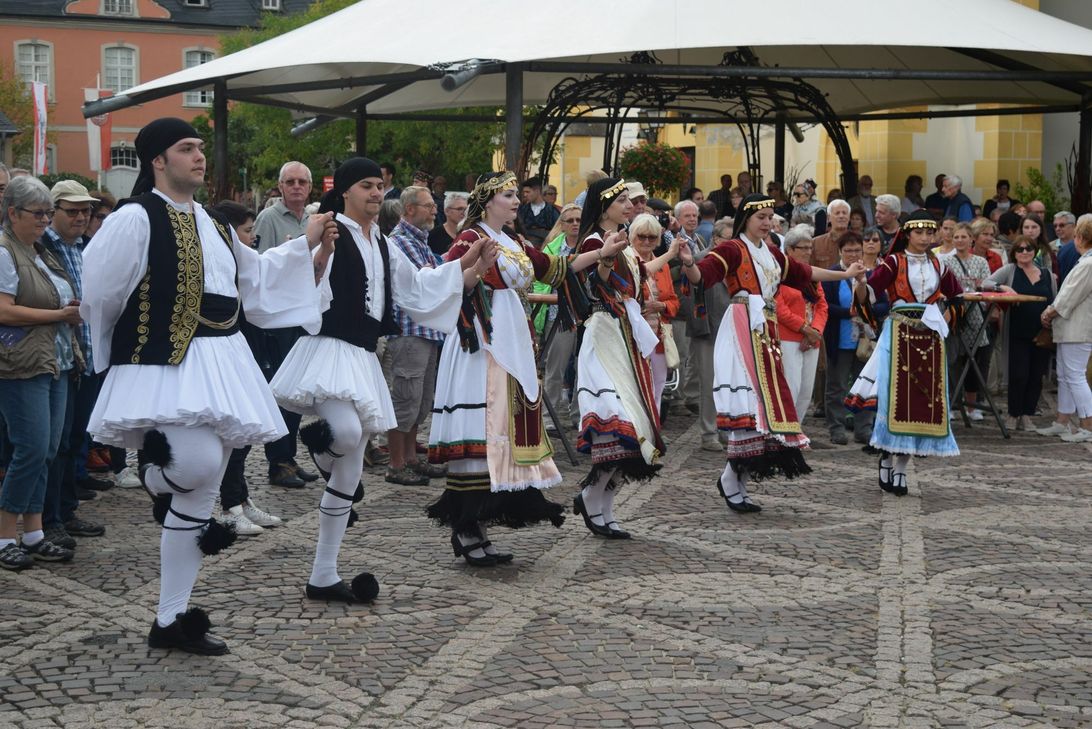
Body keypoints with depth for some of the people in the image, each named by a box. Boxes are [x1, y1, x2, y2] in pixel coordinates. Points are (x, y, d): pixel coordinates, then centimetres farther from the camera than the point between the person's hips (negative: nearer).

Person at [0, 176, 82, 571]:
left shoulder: (42, 253, 17)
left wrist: (75, 312, 5)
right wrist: (60, 315, -15)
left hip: (56, 364, 9)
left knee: (46, 450, 9)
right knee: (32, 449, -9)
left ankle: (33, 533, 16)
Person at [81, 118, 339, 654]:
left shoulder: (210, 223, 16)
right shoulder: (136, 219, -10)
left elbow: (254, 273, 28)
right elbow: (96, 291, -11)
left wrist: (307, 244, 24)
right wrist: (135, 333, 1)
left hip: (220, 362, 8)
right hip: (166, 363, -8)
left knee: (200, 494, 7)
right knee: (198, 462, -29)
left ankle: (172, 620, 16)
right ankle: (154, 474, 11)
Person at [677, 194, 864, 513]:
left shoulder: (771, 253, 19)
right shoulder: (732, 250, -5)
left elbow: (803, 272, 32)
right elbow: (701, 275, -19)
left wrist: (844, 274, 40)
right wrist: (688, 262, -41)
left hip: (766, 331, 9)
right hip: (743, 328, -8)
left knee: (767, 401, 4)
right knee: (749, 403, -14)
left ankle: (736, 480, 8)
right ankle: (731, 480, -8)